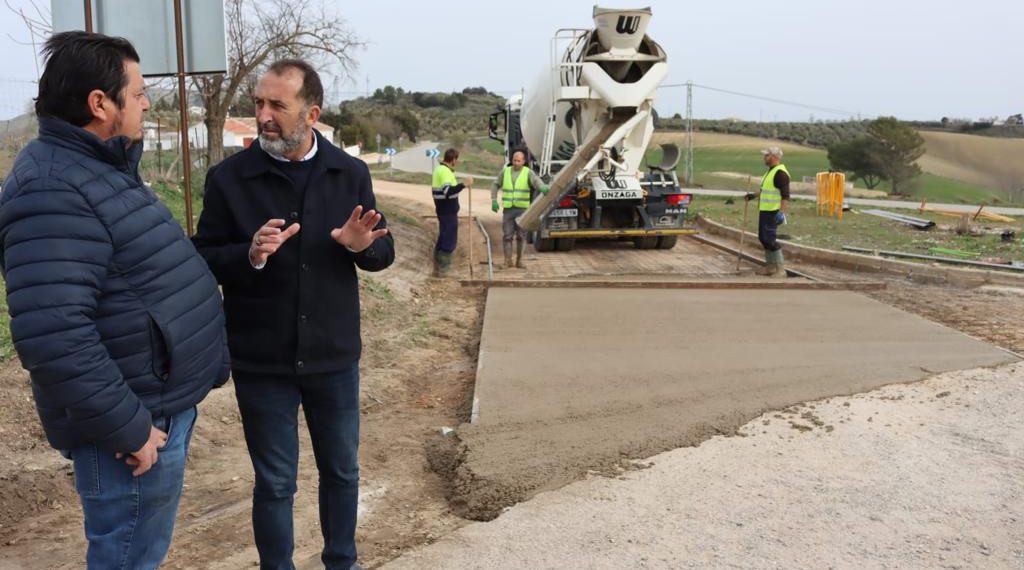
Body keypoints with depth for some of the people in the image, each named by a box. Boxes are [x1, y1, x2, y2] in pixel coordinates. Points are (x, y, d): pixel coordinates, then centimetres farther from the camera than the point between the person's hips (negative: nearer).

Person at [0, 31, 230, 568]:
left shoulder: (105, 167, 11)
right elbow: (52, 337, -31)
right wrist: (126, 427, -24)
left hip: (163, 402, 10)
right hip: (137, 422, -10)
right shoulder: (54, 189, -22)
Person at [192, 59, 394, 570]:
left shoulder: (350, 173, -1)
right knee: (274, 483, 10)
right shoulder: (228, 177, -7)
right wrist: (250, 255, -26)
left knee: (342, 472, 18)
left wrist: (363, 245, -20)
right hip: (261, 361, -2)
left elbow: (384, 253, 3)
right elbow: (202, 261, -6)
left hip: (334, 356, 3)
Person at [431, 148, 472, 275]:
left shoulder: (439, 169, 12)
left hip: (443, 210, 10)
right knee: (449, 239, -3)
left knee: (444, 237, 19)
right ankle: (441, 267, 1)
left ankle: (439, 264, 28)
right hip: (448, 211, -10)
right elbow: (448, 191, -32)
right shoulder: (445, 172, -20)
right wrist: (463, 184, -33)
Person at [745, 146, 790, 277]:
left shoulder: (780, 173, -16)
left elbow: (785, 195, -24)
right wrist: (754, 195, 35)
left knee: (770, 240, -11)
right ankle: (770, 266, 24)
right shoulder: (771, 171, 15)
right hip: (764, 211, 10)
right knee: (763, 238, 14)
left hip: (773, 213, -10)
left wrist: (782, 212, -30)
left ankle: (781, 269, -4)